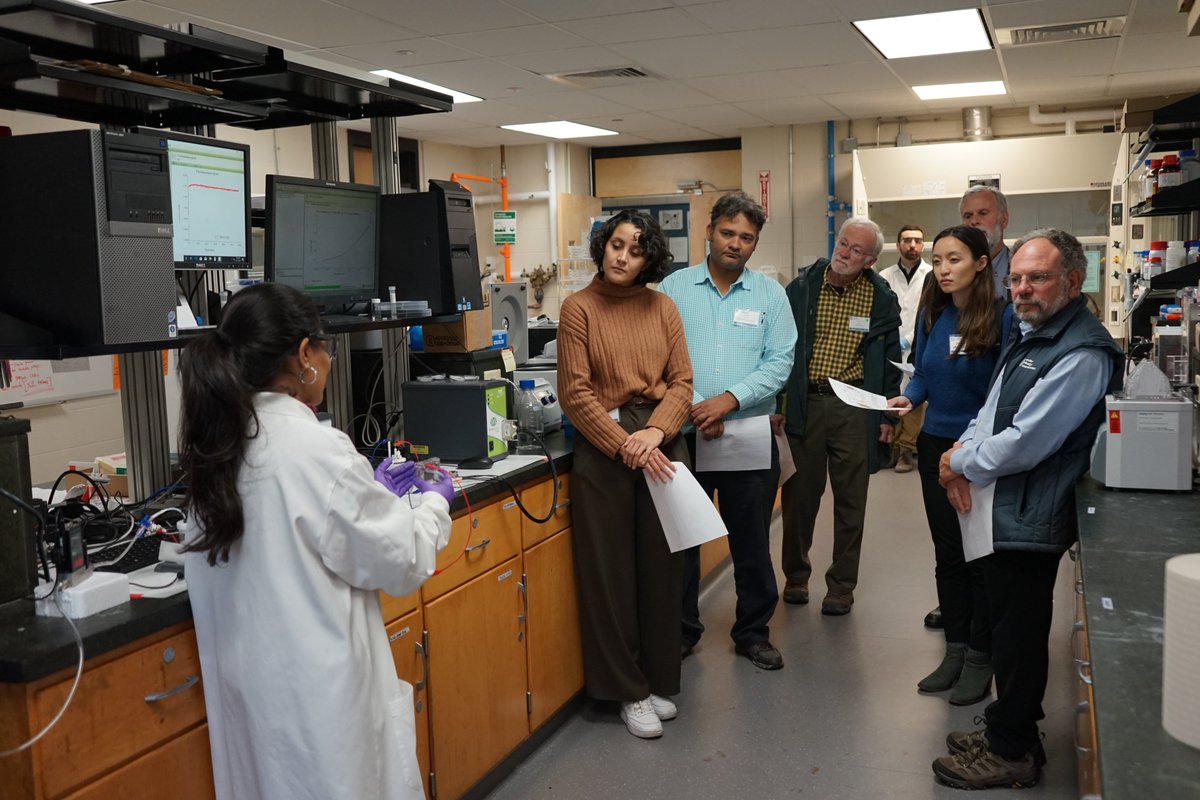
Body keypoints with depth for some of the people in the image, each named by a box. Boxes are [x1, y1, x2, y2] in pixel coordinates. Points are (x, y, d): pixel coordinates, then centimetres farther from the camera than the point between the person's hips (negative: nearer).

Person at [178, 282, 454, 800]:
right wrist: (432, 504, 4)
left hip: (248, 675, 8)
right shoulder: (315, 448, -22)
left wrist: (373, 493, 17)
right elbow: (400, 563, -13)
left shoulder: (220, 443, 1)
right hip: (316, 684, -8)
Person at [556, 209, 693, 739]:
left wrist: (655, 431, -14)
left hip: (662, 444, 3)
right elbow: (575, 393, -8)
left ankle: (659, 681, 26)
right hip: (602, 447, -3)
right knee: (610, 571, 4)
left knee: (661, 568, 10)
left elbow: (681, 382, 4)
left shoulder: (662, 307, 7)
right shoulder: (579, 308, -2)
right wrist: (625, 445, -16)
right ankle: (627, 691, 18)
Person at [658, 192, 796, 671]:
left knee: (752, 542, 10)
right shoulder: (674, 287, 2)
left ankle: (753, 633, 27)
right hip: (684, 433, 0)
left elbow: (780, 361, -2)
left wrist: (730, 398, -15)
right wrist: (692, 407, -15)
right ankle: (680, 631, 25)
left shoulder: (769, 294, 5)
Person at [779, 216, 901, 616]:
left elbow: (890, 360, 7)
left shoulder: (882, 299, 1)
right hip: (804, 404, 0)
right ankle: (795, 576, 27)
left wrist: (888, 415, 3)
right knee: (799, 495, 9)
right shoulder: (801, 287, -1)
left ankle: (841, 586, 20)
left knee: (850, 501, 7)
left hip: (855, 409, 0)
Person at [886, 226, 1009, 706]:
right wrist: (909, 398, -8)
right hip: (936, 446, 5)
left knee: (979, 555, 6)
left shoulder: (1003, 316, -15)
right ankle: (955, 651, 27)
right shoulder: (931, 313, 2)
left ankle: (980, 660, 20)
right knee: (947, 554, 13)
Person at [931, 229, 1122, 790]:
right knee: (1009, 630, 20)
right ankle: (1008, 731, 35)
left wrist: (959, 463, -9)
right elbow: (993, 410, 18)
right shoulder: (1028, 333, 13)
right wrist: (964, 450, -2)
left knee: (1017, 636, 4)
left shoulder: (1081, 354, -20)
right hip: (1000, 512, 9)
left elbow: (1023, 444, -23)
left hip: (1026, 518, -9)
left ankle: (1011, 753, 20)